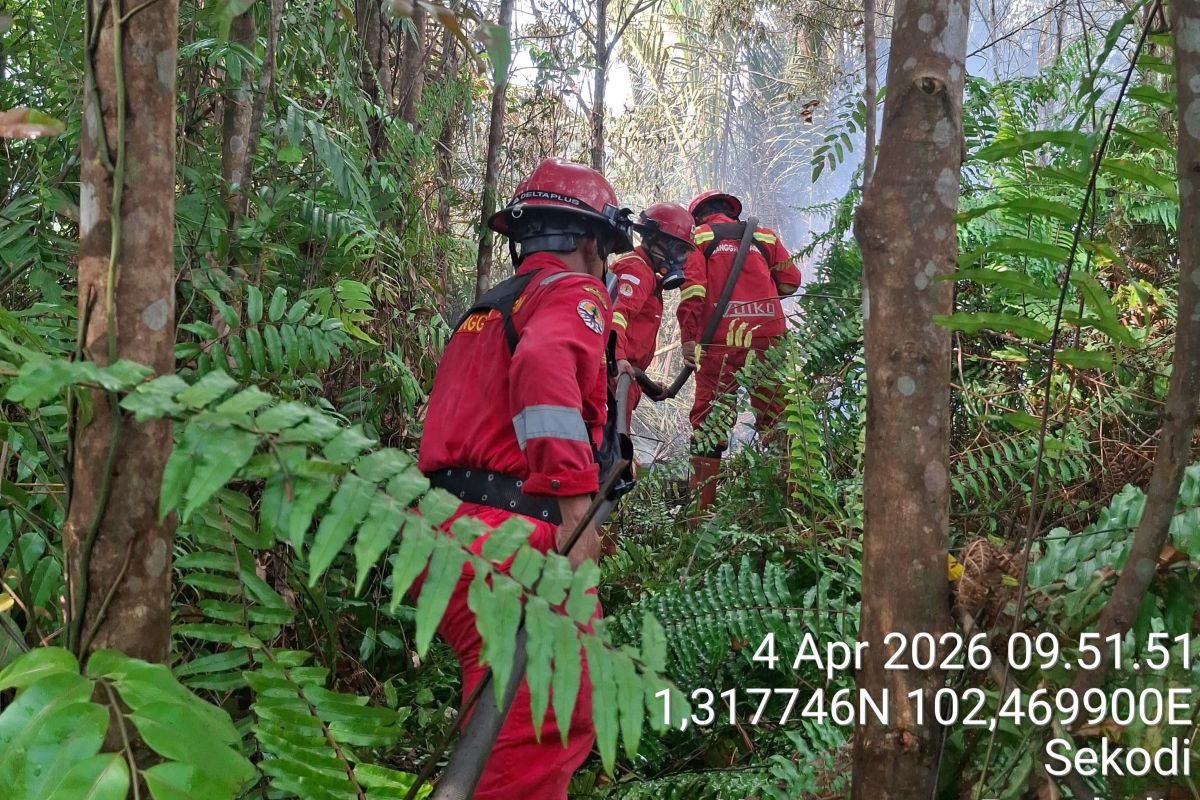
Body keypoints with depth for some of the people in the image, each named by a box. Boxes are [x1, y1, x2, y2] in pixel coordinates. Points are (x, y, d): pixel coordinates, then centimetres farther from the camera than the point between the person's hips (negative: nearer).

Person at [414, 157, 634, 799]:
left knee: (561, 721, 20)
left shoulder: (485, 308, 28)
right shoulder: (573, 291, 0)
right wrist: (575, 506, -25)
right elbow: (545, 366, -21)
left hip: (445, 531, 9)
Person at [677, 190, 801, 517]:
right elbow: (790, 280, 16)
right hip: (768, 337, 2)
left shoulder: (697, 237, 9)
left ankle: (701, 510, -1)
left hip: (721, 341, -2)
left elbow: (692, 290, -5)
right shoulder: (763, 235, 16)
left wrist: (688, 338, -7)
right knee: (774, 419, 10)